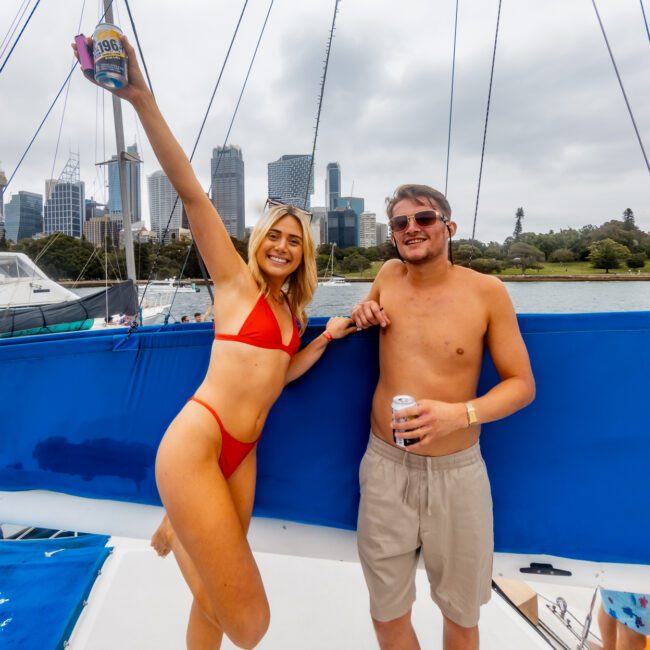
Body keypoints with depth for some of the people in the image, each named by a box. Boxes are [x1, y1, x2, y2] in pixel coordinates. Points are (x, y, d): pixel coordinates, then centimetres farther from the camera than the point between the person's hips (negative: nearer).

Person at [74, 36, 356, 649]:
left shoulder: (291, 309, 15)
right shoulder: (236, 281, -3)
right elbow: (190, 192, -13)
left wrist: (329, 334, 11)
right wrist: (142, 100, -20)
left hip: (242, 453, 7)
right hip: (195, 445, -7)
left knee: (216, 596, 14)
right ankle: (180, 531, 16)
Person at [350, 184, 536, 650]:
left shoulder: (487, 292, -10)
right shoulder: (389, 275, -1)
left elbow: (522, 384, -5)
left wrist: (461, 413, -22)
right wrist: (363, 314, -3)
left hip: (457, 471, -1)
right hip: (386, 464, 2)